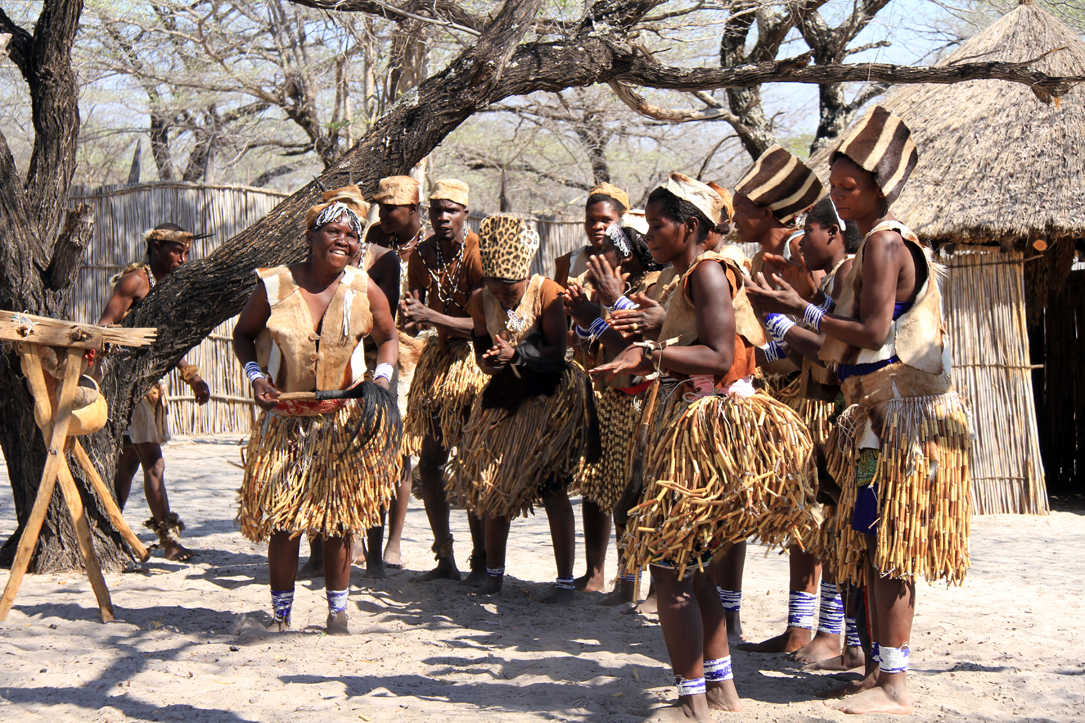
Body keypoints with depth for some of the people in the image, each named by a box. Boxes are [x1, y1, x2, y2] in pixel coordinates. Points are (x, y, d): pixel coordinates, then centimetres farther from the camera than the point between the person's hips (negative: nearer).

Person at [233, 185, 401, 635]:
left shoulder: (364, 290, -2)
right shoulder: (274, 285, -5)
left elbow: (388, 337, 14)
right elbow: (243, 334, 10)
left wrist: (382, 376, -4)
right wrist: (254, 374, -7)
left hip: (344, 420, 0)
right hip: (285, 419, 0)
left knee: (338, 516, 3)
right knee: (281, 517, 0)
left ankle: (337, 610, 17)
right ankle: (280, 612, 14)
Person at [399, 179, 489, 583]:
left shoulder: (478, 253, -15)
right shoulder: (422, 255, 3)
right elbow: (416, 310, 5)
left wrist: (431, 316, -29)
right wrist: (409, 315, -18)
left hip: (475, 357, -6)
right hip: (439, 355, 6)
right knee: (428, 460, 3)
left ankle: (481, 561, -1)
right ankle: (445, 560, 13)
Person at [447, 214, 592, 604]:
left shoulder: (547, 292, -15)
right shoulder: (481, 301, 0)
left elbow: (558, 350, -20)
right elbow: (481, 351, 1)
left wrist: (517, 354, -34)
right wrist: (490, 361, -22)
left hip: (550, 395, -5)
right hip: (504, 394, 5)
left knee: (550, 487, -7)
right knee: (492, 483, 8)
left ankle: (566, 580, 3)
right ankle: (494, 572, 24)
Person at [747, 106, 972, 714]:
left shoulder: (884, 242, -13)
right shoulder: (886, 241, 18)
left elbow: (874, 333, -21)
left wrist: (804, 311, -12)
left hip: (902, 417, -10)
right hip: (883, 415, 10)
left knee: (887, 549, -9)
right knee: (878, 549, 12)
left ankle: (894, 685, -5)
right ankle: (884, 670, 18)